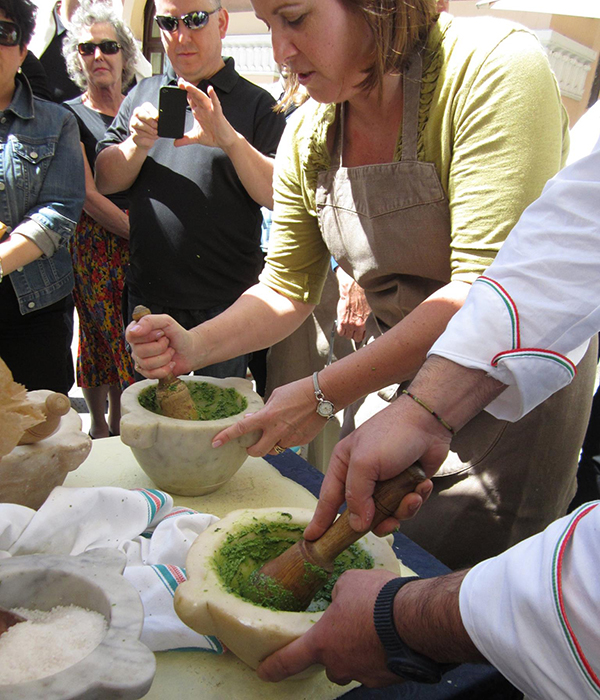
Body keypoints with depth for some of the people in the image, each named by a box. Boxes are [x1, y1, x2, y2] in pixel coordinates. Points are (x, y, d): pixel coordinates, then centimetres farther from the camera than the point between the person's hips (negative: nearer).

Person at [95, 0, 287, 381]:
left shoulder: (256, 103, 1)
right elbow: (105, 180, 7)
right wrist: (138, 143, -12)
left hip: (225, 305, -3)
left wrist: (230, 140, -24)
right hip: (147, 299, 4)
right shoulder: (143, 95, 12)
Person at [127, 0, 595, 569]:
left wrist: (323, 394, -30)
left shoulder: (495, 65, -24)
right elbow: (287, 288, 2)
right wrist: (192, 346, -15)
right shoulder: (307, 136, -4)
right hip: (405, 368, 6)